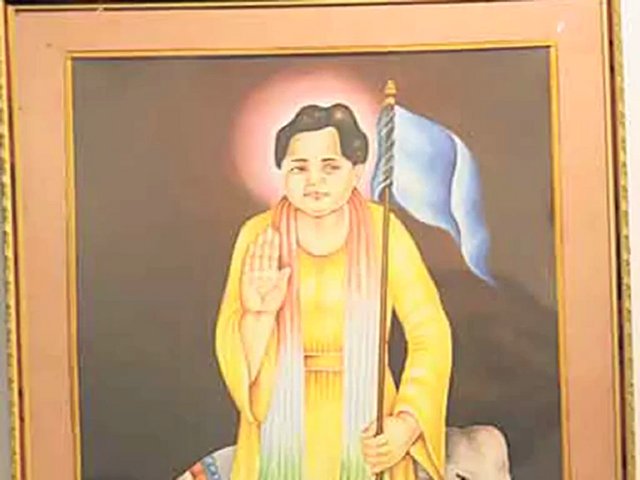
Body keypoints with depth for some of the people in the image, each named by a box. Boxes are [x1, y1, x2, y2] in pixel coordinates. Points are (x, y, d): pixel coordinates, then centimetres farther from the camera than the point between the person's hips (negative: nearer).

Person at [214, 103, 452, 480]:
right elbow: (238, 358, -7)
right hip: (282, 424, 1)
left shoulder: (382, 230, -11)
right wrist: (260, 312, -26)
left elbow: (430, 333, -7)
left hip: (365, 427, -1)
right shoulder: (260, 235, -8)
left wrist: (408, 422, -17)